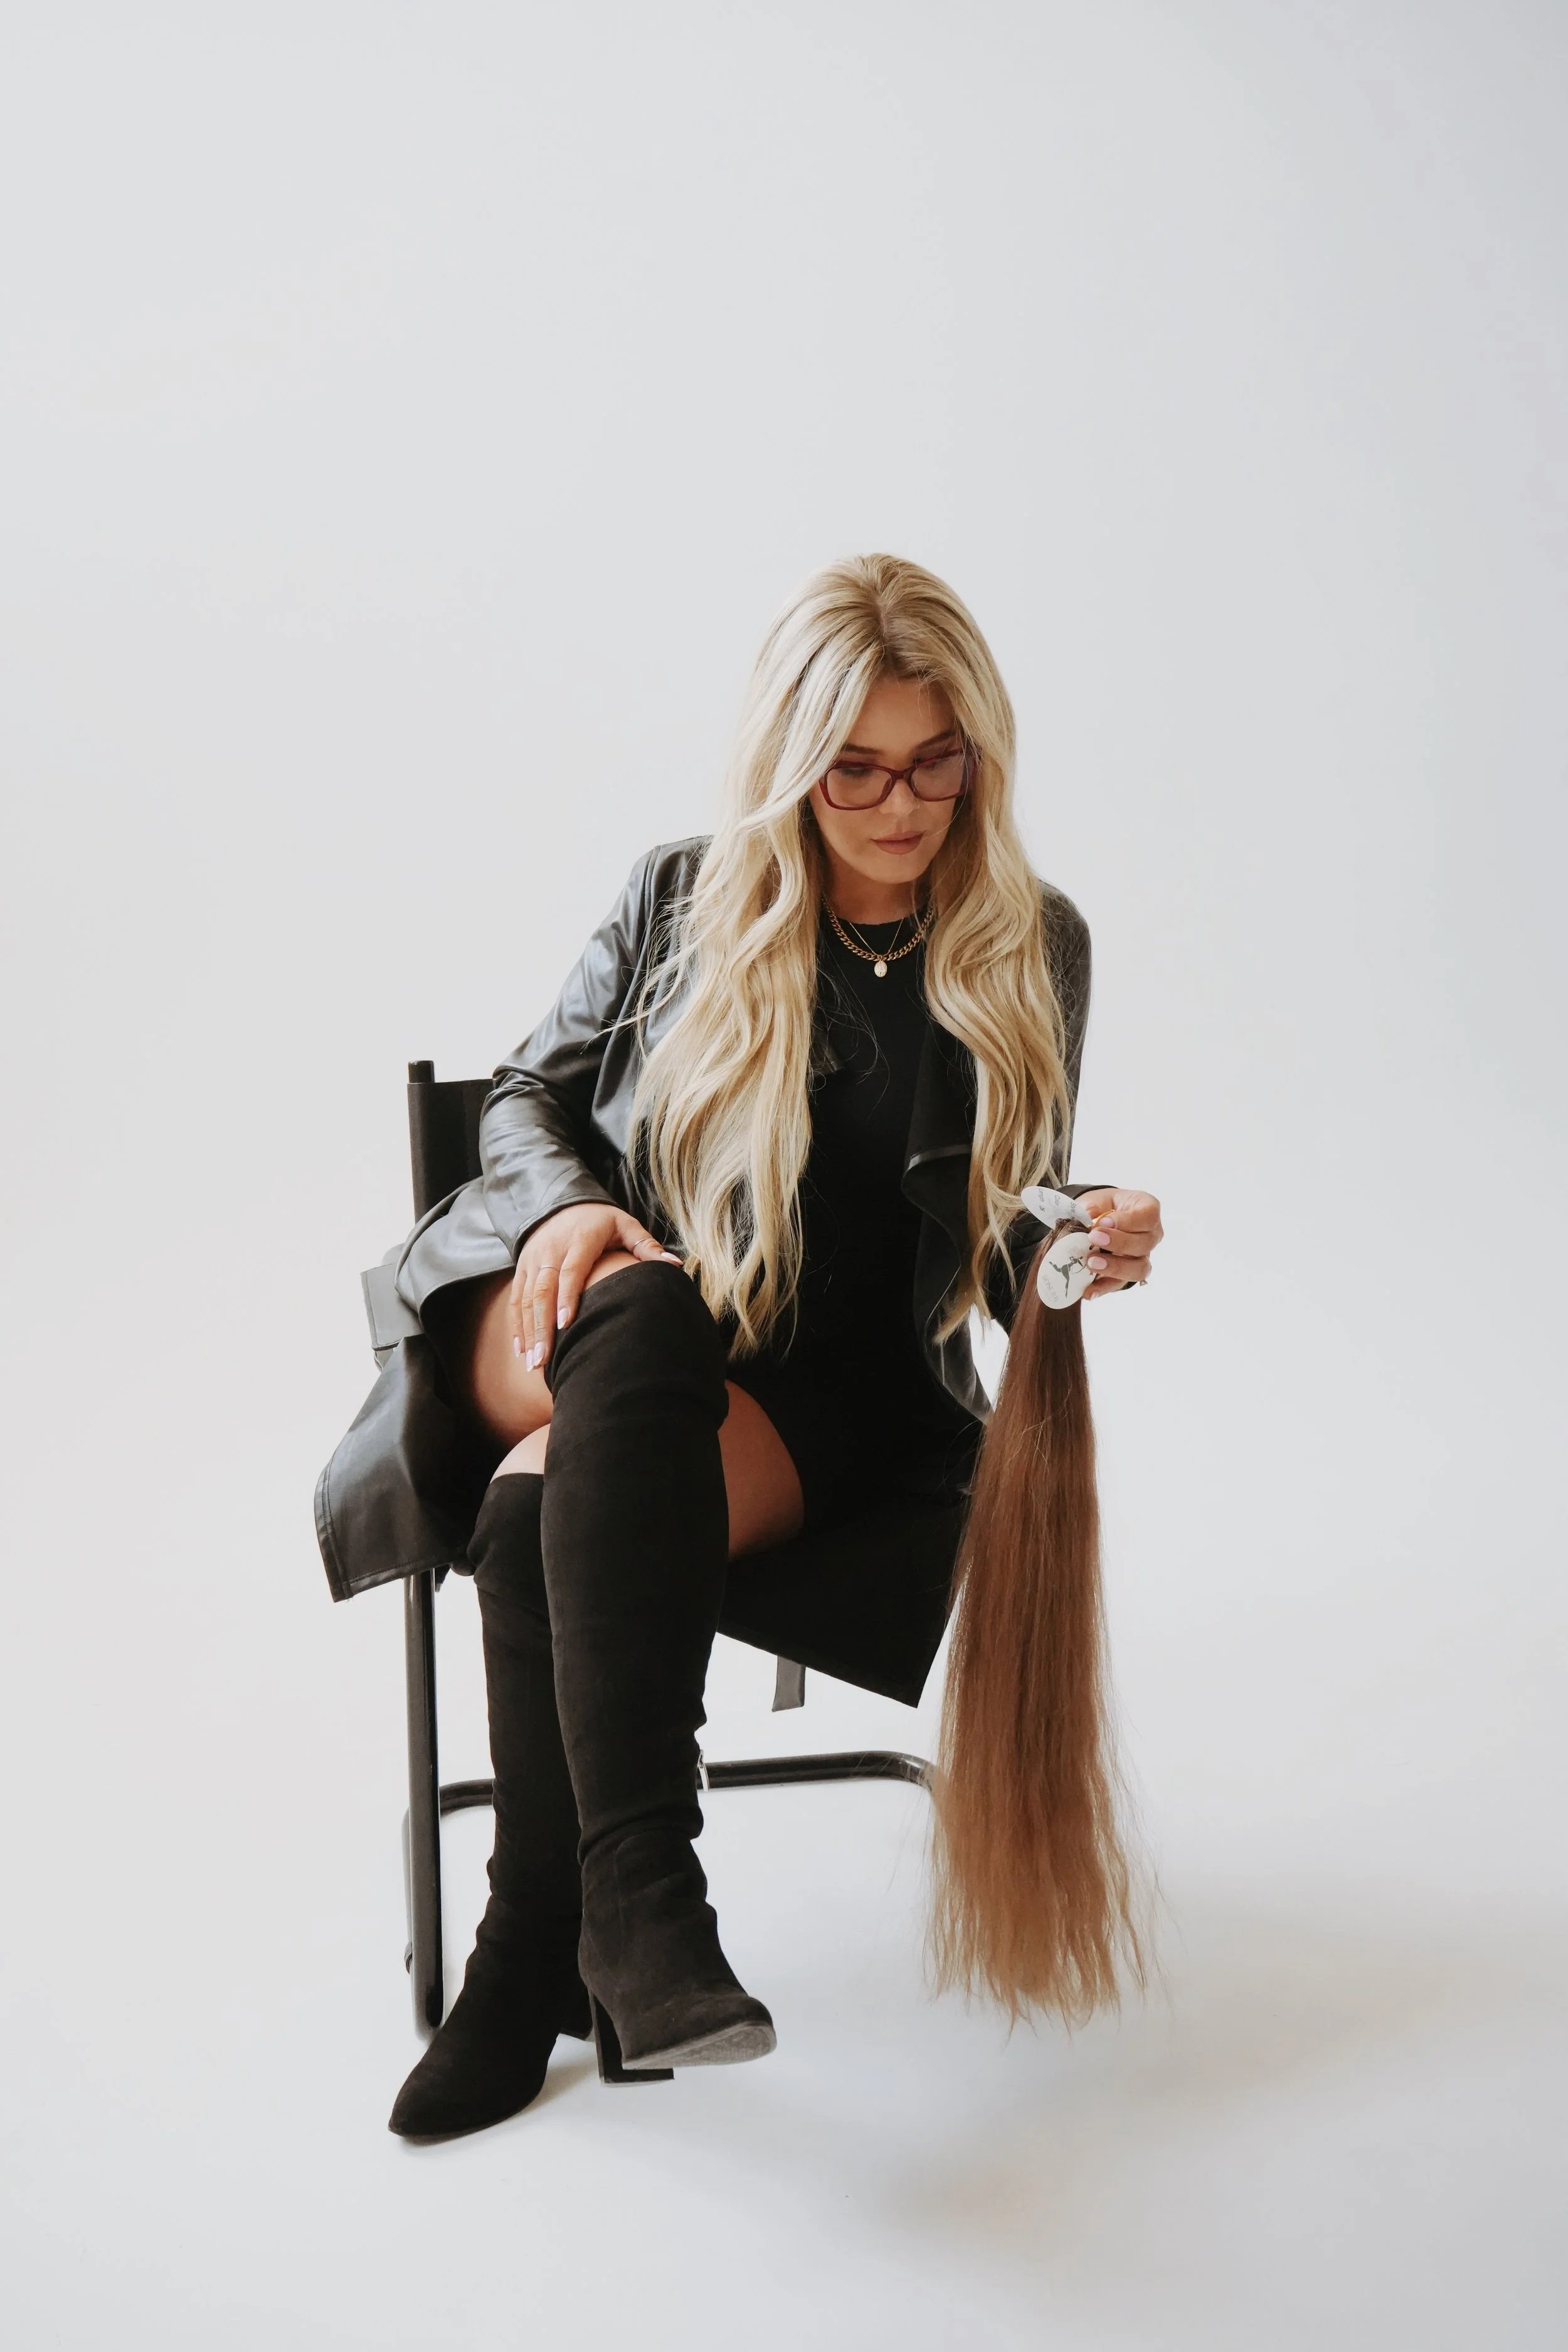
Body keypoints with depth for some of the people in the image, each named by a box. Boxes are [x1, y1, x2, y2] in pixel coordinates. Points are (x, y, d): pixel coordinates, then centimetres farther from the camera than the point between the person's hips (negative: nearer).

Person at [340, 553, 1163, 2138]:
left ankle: (536, 1952, -18)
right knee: (648, 1307, -39)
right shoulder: (682, 897, 4)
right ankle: (638, 1880, -43)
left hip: (826, 1395, 0)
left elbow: (992, 1253, 8)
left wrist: (1075, 1254, -16)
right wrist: (572, 1205, -11)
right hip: (564, 1326, 1)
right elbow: (526, 1099, 12)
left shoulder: (1035, 951, 5)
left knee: (556, 1507, -33)